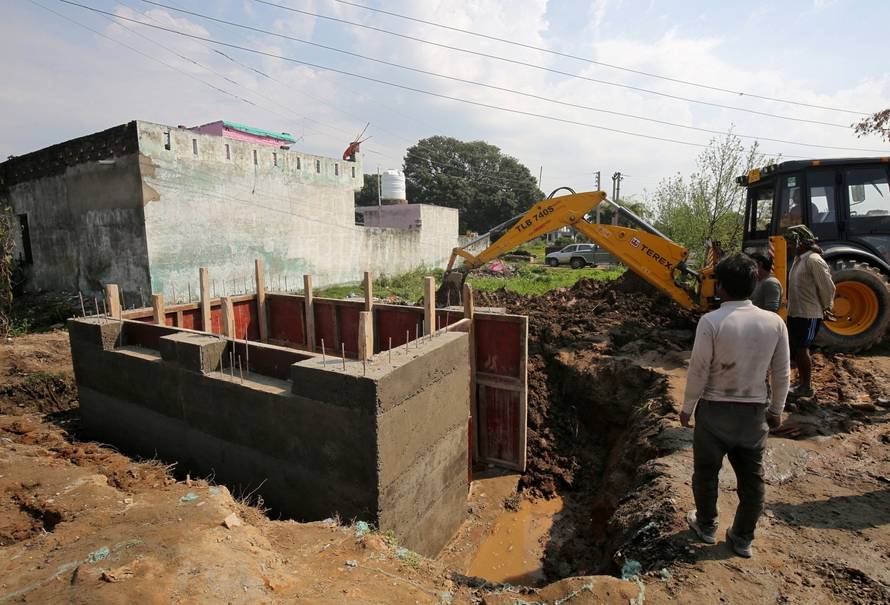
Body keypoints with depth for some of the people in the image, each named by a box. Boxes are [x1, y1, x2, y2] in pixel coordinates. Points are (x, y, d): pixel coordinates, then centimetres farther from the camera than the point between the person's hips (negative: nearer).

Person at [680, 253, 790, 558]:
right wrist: (776, 410, 16)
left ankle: (706, 525, 36)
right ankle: (743, 539, 33)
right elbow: (781, 373, 2)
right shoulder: (774, 322, -6)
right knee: (751, 476, 19)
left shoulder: (711, 321, -19)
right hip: (755, 410, 4)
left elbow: (698, 371, -14)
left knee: (707, 470, 17)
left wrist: (687, 408, -1)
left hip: (715, 409, -4)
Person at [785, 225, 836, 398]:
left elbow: (827, 287, -16)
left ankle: (807, 387, 7)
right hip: (795, 312, 9)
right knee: (795, 348, 16)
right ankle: (802, 380, 29)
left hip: (809, 315, -9)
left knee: (802, 349, -4)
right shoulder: (798, 259, 11)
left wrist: (826, 308, -6)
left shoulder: (814, 260, -17)